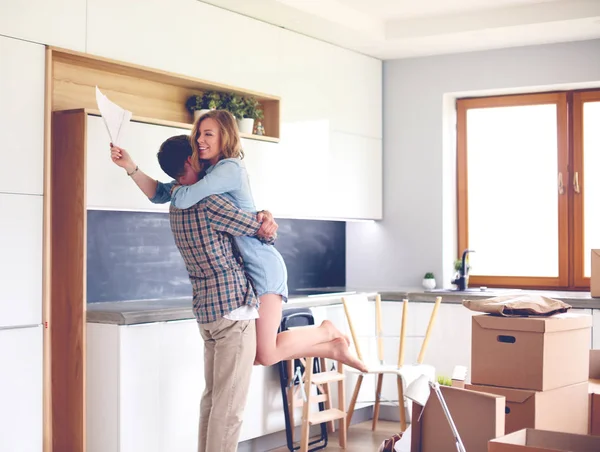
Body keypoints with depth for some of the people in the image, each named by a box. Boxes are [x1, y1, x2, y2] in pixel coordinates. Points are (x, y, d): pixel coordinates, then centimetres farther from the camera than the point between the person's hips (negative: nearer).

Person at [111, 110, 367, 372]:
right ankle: (331, 349, 15)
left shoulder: (230, 168, -15)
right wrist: (130, 166, 3)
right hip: (238, 271, 9)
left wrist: (180, 184, -3)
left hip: (261, 265, -9)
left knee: (266, 354, -13)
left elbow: (183, 200, -26)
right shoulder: (206, 172, 14)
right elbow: (158, 194, 14)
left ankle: (326, 333, 10)